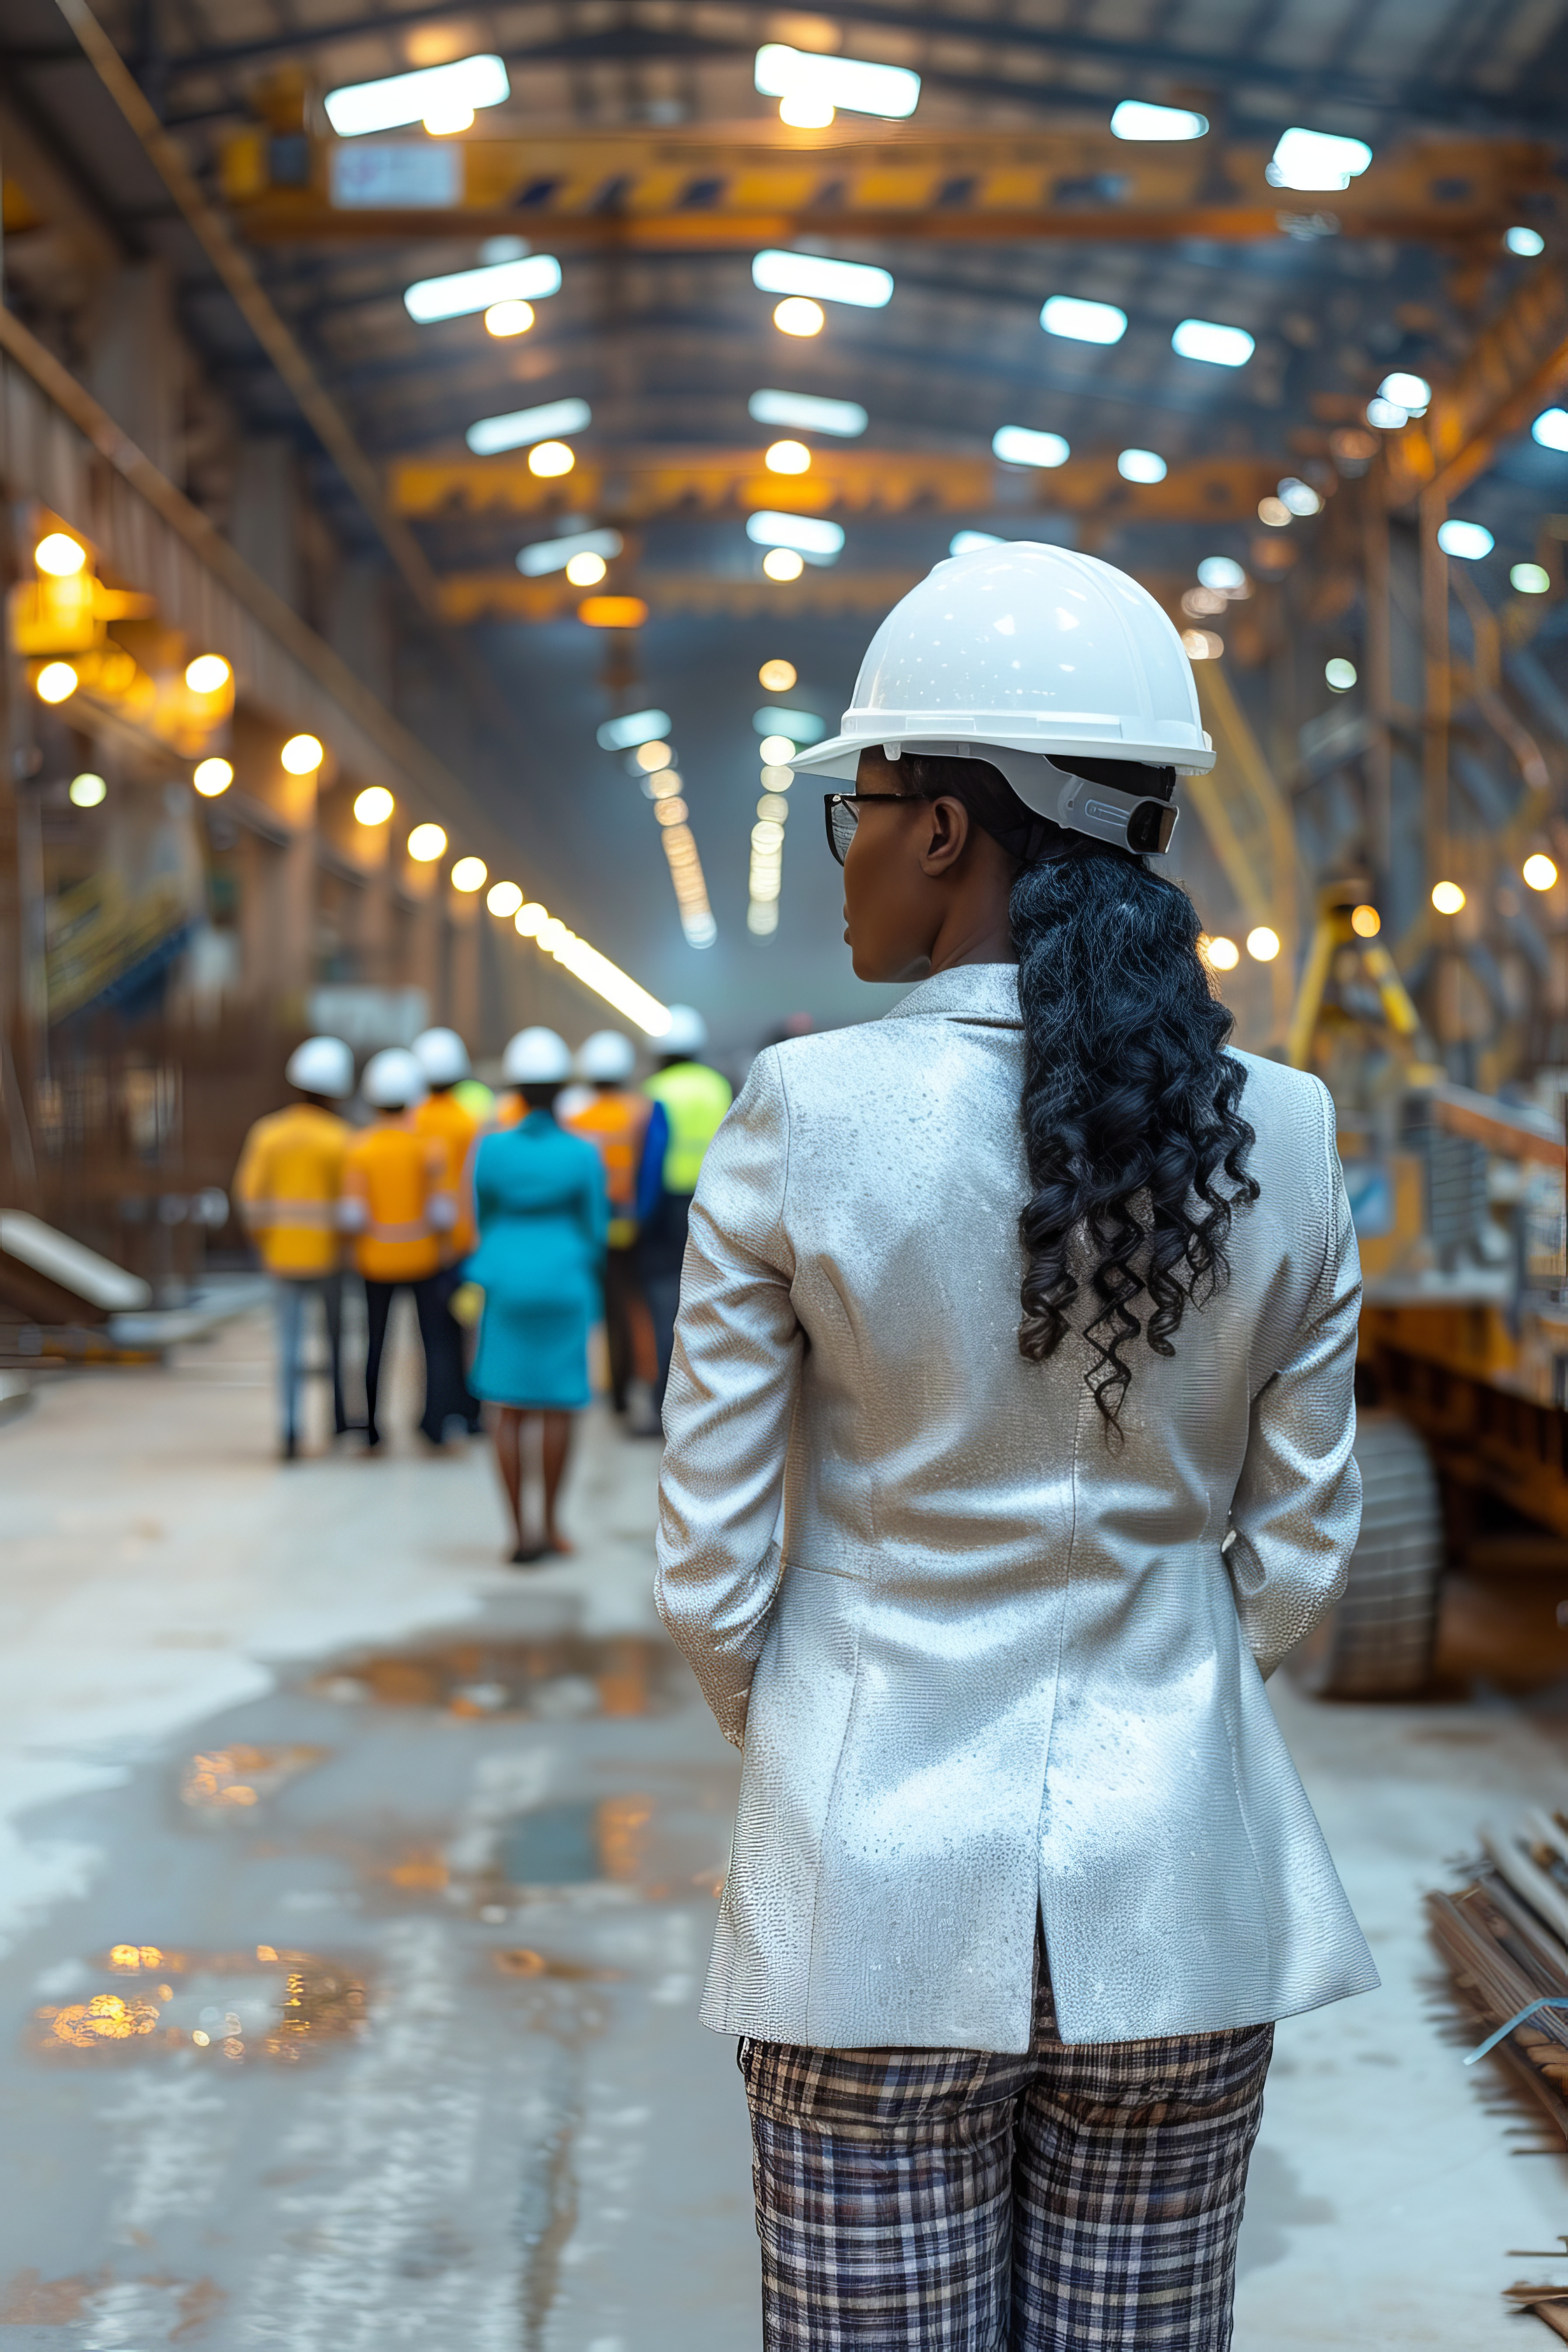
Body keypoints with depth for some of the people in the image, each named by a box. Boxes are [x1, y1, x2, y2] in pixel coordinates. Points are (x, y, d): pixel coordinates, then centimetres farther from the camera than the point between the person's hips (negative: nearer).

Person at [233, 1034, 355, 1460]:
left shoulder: (267, 1133, -1)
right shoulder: (338, 1138, -10)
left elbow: (250, 1194, -2)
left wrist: (263, 1241, 10)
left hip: (282, 1253, 2)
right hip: (328, 1253, -2)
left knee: (289, 1342, 3)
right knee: (339, 1334, 18)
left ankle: (289, 1429, -8)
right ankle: (341, 1417, 28)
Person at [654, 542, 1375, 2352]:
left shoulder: (803, 1119, -13)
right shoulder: (1278, 1139, -5)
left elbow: (714, 1566, -7)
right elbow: (1296, 1551, 3)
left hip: (877, 1885, -2)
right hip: (1181, 1891, 3)